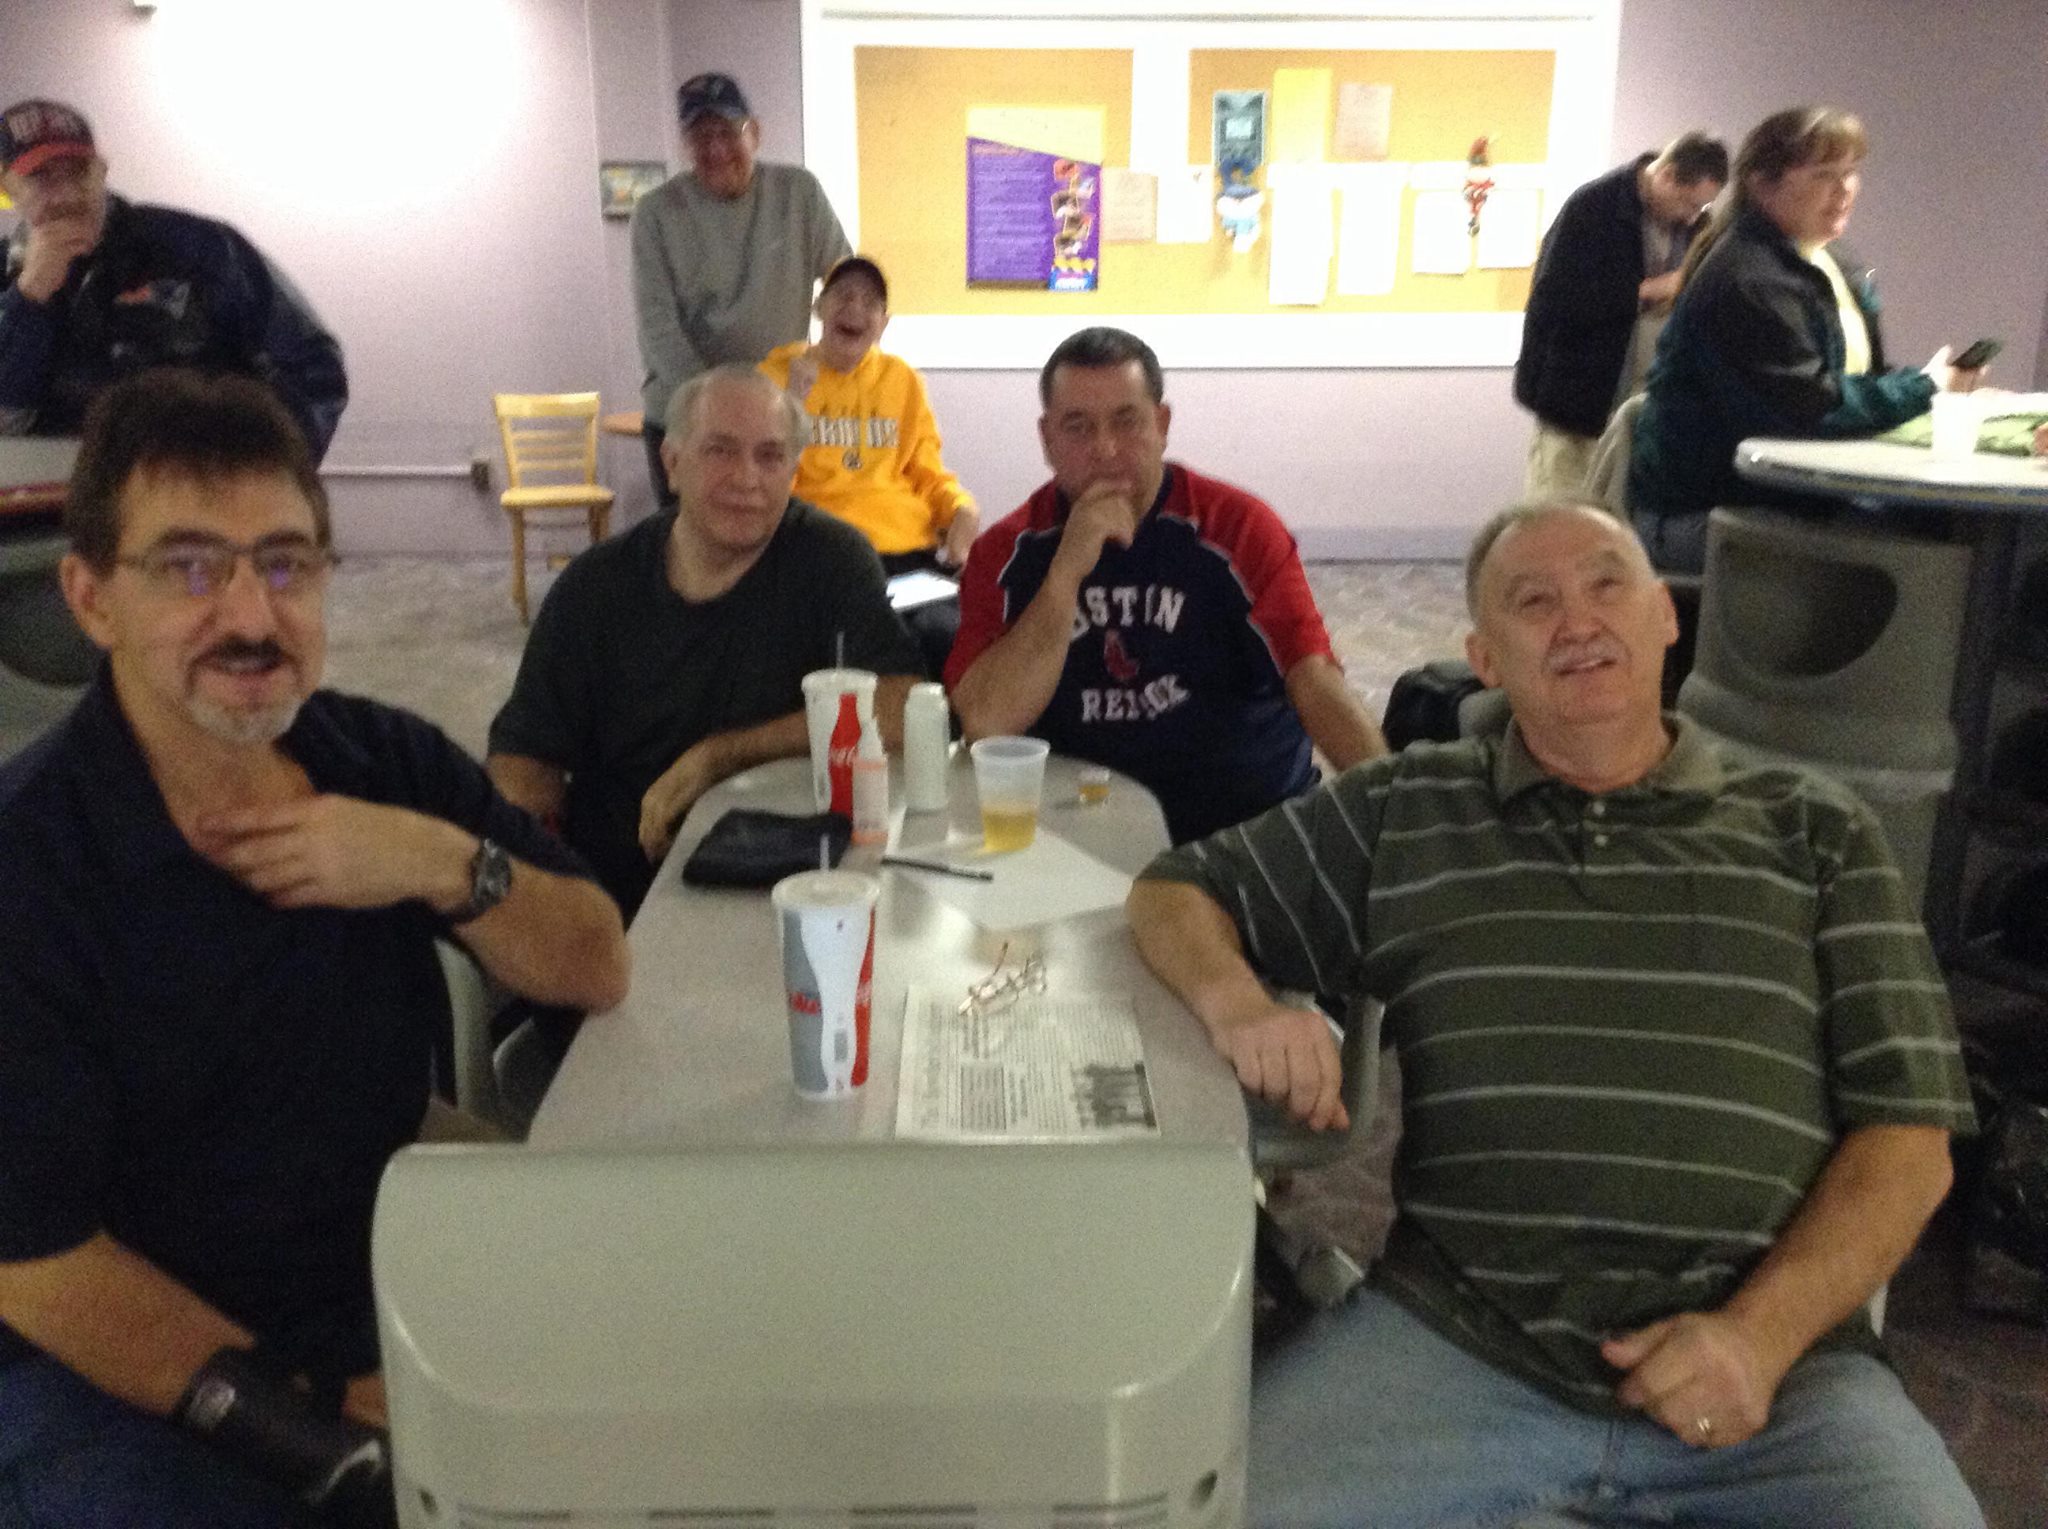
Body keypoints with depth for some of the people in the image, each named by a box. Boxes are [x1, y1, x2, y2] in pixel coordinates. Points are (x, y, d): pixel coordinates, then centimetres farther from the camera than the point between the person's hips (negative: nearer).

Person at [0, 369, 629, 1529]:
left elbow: (598, 972, -1)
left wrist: (447, 866, -19)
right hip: (121, 1381, -3)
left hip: (396, 1306, 4)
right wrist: (327, 1430, -18)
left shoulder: (390, 761, -2)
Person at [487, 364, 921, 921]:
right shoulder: (595, 585, 6)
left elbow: (896, 713, -14)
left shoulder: (832, 559, -2)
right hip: (603, 891, 3)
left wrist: (718, 757, -12)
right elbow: (528, 754, 7)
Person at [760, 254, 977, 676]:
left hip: (912, 547, 3)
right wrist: (793, 401, -9)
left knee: (950, 633, -29)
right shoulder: (778, 374, 10)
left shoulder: (903, 379, 17)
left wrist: (963, 509, 0)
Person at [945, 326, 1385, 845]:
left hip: (1252, 823, 0)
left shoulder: (1239, 528, -3)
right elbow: (987, 724, -12)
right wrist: (1067, 573, -20)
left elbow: (1316, 684, -12)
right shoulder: (1006, 554, 0)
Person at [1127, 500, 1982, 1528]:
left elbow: (1907, 1137, 8)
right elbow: (1176, 893, 18)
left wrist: (1762, 1333, -8)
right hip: (1455, 1339, 0)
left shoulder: (1816, 835, 12)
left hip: (1773, 1356, 1)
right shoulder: (1402, 813, 14)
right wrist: (1232, 996, -6)